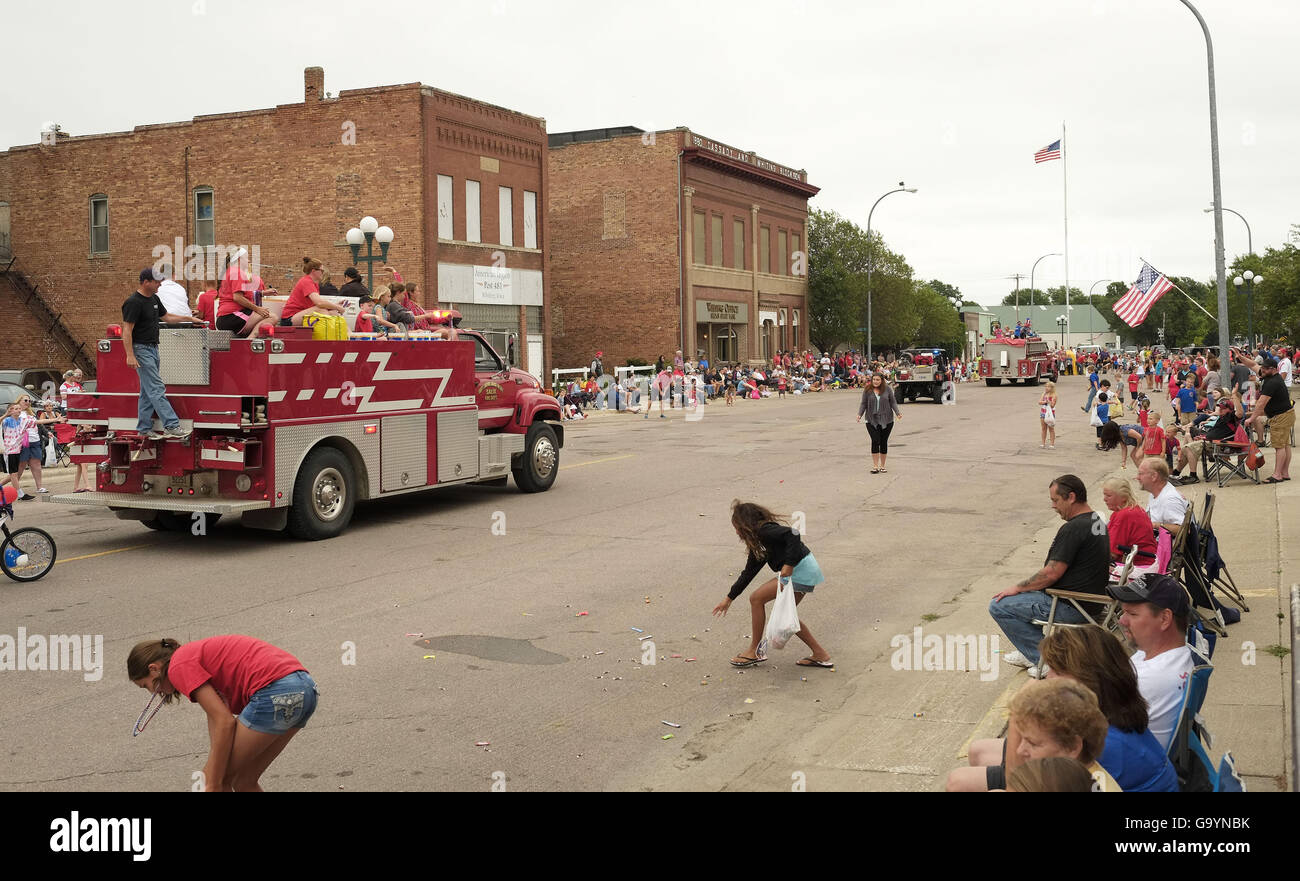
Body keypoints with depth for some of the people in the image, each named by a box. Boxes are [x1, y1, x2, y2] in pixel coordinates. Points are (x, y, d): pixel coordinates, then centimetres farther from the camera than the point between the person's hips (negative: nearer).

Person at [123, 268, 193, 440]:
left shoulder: (154, 299, 12)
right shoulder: (133, 302, -16)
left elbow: (166, 317, 26)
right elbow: (127, 330, -19)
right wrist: (130, 356, -24)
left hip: (153, 349, 10)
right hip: (141, 350, -10)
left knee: (148, 392, 11)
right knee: (157, 389, -12)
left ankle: (144, 428, 16)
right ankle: (171, 426, -15)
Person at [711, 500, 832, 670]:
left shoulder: (765, 531, -12)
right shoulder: (758, 541, 18)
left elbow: (793, 535, -26)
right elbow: (748, 573, 24)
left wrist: (788, 565, -27)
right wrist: (729, 599, 27)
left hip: (801, 571, -10)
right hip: (807, 572, 10)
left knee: (757, 598, -5)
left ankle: (753, 652, 5)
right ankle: (820, 654, 23)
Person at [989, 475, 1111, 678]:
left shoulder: (1074, 528, -22)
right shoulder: (1096, 521, 11)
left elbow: (1052, 574, -23)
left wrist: (1017, 588, -8)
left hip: (1071, 608, -11)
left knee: (998, 606, -6)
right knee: (1026, 592, 28)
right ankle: (1031, 652, 28)